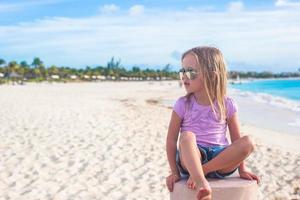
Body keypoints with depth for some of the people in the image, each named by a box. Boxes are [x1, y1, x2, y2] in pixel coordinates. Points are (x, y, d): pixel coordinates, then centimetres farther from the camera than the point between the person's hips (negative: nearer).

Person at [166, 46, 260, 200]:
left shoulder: (227, 105, 0)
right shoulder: (182, 105, -2)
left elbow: (236, 140, 6)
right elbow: (171, 140, -2)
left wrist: (241, 169, 3)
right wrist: (174, 172, -7)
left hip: (220, 159, 2)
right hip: (190, 159, -1)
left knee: (248, 142, -25)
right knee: (187, 136, -32)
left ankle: (200, 171, -23)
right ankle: (201, 182, -48)